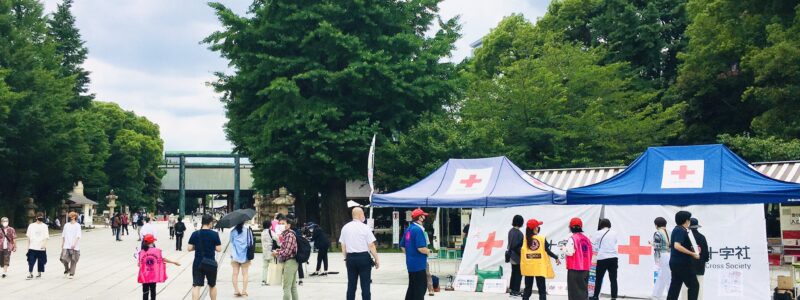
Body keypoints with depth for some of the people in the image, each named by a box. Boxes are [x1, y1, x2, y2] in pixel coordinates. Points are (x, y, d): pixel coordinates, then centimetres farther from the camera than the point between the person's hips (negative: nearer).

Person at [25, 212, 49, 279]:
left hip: (41, 248, 0)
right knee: (31, 261, -6)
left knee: (41, 261, 7)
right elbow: (29, 236, 10)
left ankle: (39, 273, 23)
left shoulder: (44, 226, 1)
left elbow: (46, 237, -5)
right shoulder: (31, 226, 5)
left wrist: (44, 244, -19)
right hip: (32, 247, 1)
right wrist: (28, 245, 8)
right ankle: (30, 274, -1)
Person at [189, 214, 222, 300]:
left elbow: (190, 248, -2)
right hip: (211, 263, -1)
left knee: (196, 286, -2)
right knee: (212, 286, 18)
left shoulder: (195, 234, -2)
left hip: (197, 263, 1)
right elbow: (219, 249, -7)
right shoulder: (214, 234, -7)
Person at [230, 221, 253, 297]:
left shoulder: (233, 231, -3)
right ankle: (244, 290, -1)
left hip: (235, 255, 1)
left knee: (235, 273, 6)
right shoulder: (247, 230, -5)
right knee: (245, 273, 4)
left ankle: (236, 290, 2)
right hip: (245, 255, -1)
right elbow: (251, 242, -1)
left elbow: (231, 241, 4)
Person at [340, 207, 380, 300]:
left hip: (350, 257, 4)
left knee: (351, 284, 10)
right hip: (364, 257, -4)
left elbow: (343, 246, 10)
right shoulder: (365, 227, -8)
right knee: (365, 285, 0)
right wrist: (377, 259, -1)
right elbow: (371, 246, -8)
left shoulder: (345, 228, 5)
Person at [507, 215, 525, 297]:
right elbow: (515, 246, -24)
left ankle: (511, 290, 20)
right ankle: (516, 291, 1)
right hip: (517, 256, -9)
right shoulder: (518, 232, -20)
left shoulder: (511, 231, 8)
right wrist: (521, 251, -14)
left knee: (514, 273, 16)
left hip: (512, 255, 9)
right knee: (519, 273, -1)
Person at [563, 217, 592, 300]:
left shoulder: (572, 238, -12)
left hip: (574, 268, -6)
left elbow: (570, 252, -17)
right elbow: (590, 253, 11)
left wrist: (564, 248, 2)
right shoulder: (586, 239, 8)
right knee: (583, 287, 13)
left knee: (574, 288, -2)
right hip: (585, 268, 6)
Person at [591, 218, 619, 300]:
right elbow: (615, 243, 14)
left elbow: (593, 246, 0)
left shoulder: (598, 233, -3)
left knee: (598, 279, 9)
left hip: (602, 258, -2)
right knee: (613, 279, 3)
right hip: (614, 257, 2)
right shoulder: (614, 233, 7)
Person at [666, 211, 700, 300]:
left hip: (675, 263, 9)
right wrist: (692, 253, -23)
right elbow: (677, 246, -27)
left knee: (675, 286, 8)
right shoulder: (681, 231, -15)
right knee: (693, 285, -2)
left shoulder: (676, 229, 15)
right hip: (681, 263, -9)